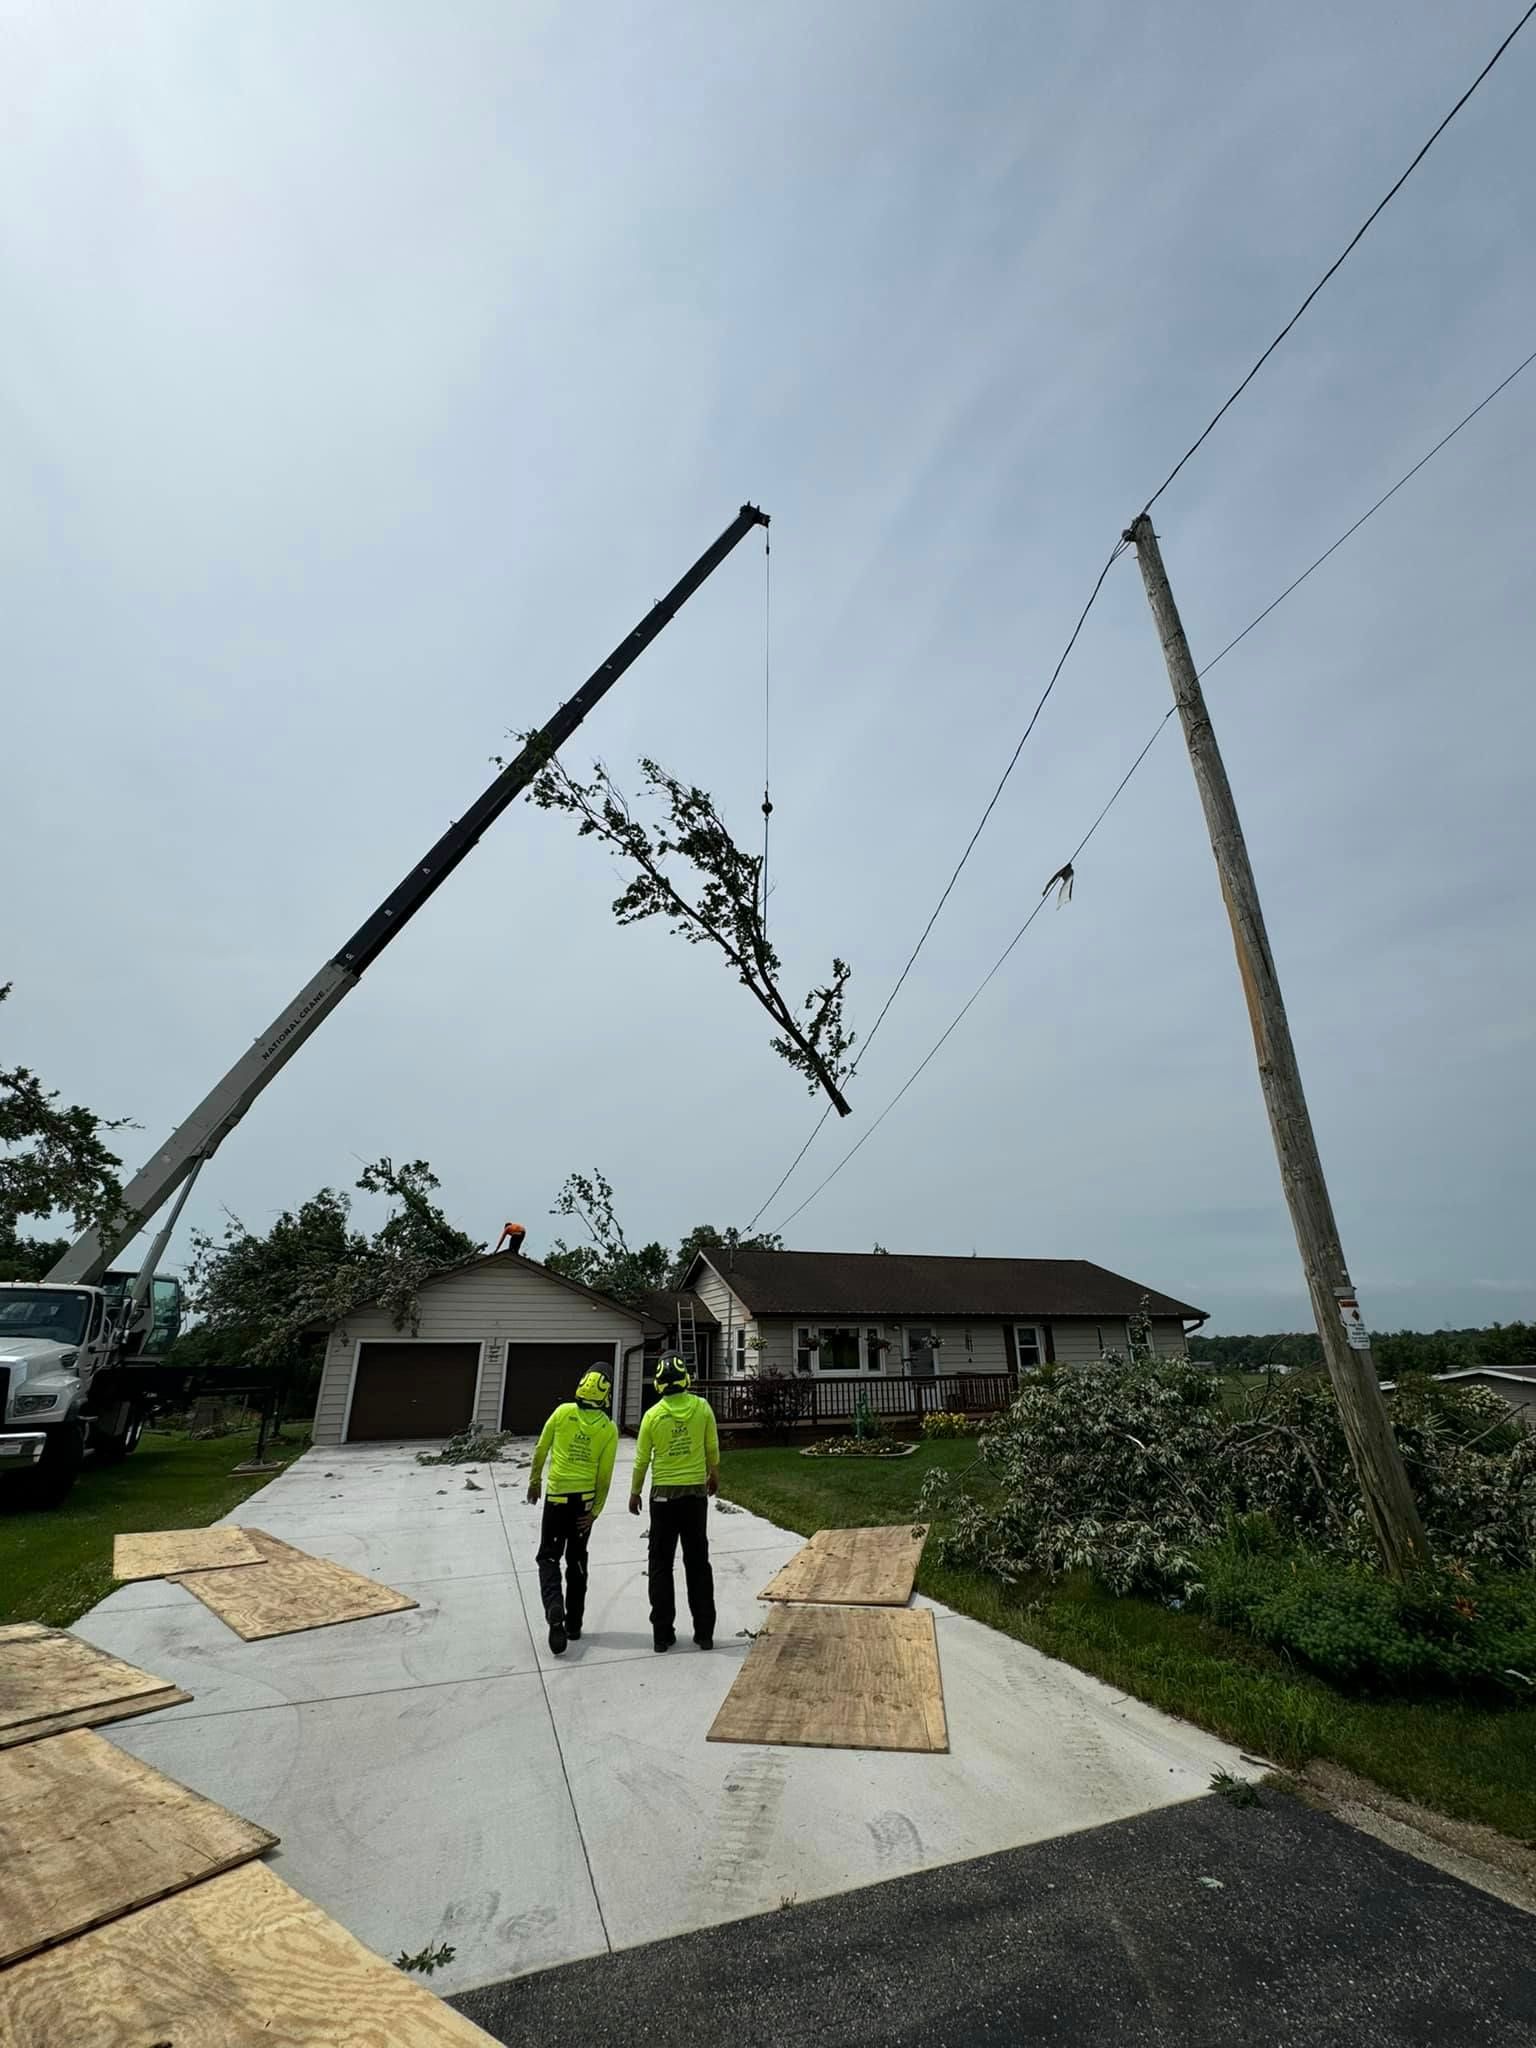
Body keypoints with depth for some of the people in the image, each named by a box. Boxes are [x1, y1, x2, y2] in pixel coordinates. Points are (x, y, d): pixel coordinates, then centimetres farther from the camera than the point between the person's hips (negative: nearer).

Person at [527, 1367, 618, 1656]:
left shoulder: (563, 1412, -11)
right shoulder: (609, 1429, -8)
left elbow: (541, 1451, -2)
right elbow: (604, 1475, -6)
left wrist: (534, 1482, 14)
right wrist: (596, 1510, 2)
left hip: (557, 1497, -2)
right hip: (585, 1500, 2)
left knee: (549, 1557, 10)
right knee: (576, 1560, 17)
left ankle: (555, 1609, -14)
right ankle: (574, 1624, 23)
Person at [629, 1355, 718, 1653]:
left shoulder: (652, 1415, -9)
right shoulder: (701, 1407, -8)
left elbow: (642, 1460, -2)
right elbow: (712, 1448, 2)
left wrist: (635, 1493, 12)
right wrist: (714, 1476, 19)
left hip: (663, 1494, -1)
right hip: (696, 1493, 1)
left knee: (661, 1564, 12)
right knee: (698, 1563, 12)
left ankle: (662, 1633, 15)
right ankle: (704, 1632, 15)